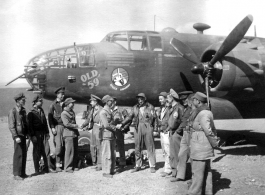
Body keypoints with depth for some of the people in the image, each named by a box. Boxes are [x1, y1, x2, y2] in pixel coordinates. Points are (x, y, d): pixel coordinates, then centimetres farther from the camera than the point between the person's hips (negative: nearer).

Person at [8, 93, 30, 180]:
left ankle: (22, 173, 19)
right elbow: (11, 126, -14)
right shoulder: (12, 111, -10)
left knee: (24, 154, 10)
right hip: (18, 136, -8)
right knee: (18, 155, -3)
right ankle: (16, 174, 5)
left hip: (23, 135, 8)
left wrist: (28, 133, 13)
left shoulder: (23, 110, 13)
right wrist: (16, 137, -19)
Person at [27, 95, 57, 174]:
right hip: (36, 134, -6)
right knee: (37, 152, 1)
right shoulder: (31, 113, -6)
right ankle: (37, 170, 11)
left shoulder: (41, 111, 14)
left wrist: (47, 132, 13)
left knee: (46, 150, 4)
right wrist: (32, 136, -15)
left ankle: (47, 168, 12)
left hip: (43, 134, 6)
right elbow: (30, 126, -9)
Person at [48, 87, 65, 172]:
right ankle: (57, 165, -2)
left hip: (64, 126, 4)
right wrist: (52, 128, -9)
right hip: (57, 126, -4)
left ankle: (62, 162, 13)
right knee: (58, 145, -9)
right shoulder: (53, 104, 1)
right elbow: (50, 117, -2)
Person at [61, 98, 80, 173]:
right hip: (69, 134, -8)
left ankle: (74, 166, 18)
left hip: (75, 133, 8)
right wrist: (76, 126, -18)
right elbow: (66, 124, -19)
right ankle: (68, 167, 2)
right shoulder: (64, 113, -9)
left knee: (75, 151, 9)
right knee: (69, 151, -6)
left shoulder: (72, 112, 17)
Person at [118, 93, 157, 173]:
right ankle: (138, 166, 17)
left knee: (150, 147, 0)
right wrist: (121, 124, -6)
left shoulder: (150, 107, 3)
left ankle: (152, 166, 9)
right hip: (138, 128, 3)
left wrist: (155, 129, -2)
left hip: (148, 128, -3)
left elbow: (154, 118, 3)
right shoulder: (135, 108, 9)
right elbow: (129, 117, 6)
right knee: (137, 148, 6)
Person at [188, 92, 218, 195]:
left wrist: (214, 143, -11)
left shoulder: (203, 114, -20)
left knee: (197, 173, -1)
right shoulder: (206, 112, 12)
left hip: (200, 147, -10)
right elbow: (213, 129, 16)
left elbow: (208, 131, -22)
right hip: (205, 147, 10)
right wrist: (214, 141, 12)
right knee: (206, 171, 17)